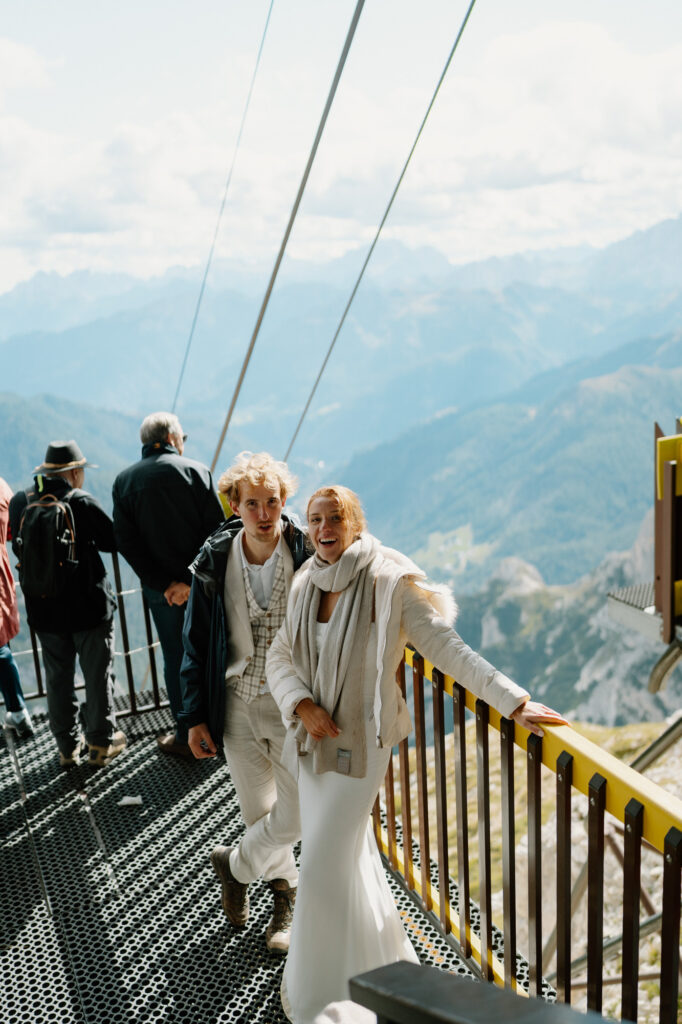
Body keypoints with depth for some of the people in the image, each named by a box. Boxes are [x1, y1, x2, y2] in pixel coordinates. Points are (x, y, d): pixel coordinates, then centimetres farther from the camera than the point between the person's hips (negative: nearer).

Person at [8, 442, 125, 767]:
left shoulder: (19, 502, -2)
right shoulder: (81, 501, -16)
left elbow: (18, 548, 8)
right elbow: (112, 539, -10)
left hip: (44, 610, 4)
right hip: (89, 606, -4)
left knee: (58, 678, 16)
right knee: (98, 675, 11)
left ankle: (67, 746, 26)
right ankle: (101, 743, 21)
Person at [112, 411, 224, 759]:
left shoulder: (124, 480, -2)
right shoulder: (196, 471, -8)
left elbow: (126, 541, -9)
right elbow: (216, 529, -16)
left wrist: (164, 583, -12)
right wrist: (192, 578, -15)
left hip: (161, 589, 1)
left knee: (176, 659, 14)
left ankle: (186, 737, 23)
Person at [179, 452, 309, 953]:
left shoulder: (308, 555, -13)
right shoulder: (214, 561, -6)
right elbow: (197, 644, 2)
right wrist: (196, 716, 2)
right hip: (237, 703, 2)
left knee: (295, 816, 0)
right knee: (258, 810, 15)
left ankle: (235, 863, 30)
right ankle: (285, 892, 42)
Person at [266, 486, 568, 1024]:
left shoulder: (388, 583, -17)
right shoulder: (305, 584, 0)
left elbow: (448, 647, -18)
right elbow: (280, 658, 6)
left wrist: (514, 701, -24)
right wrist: (302, 704, -13)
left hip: (360, 742, -6)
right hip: (313, 739, 6)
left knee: (325, 863, -4)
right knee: (349, 853, 20)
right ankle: (380, 956, 45)